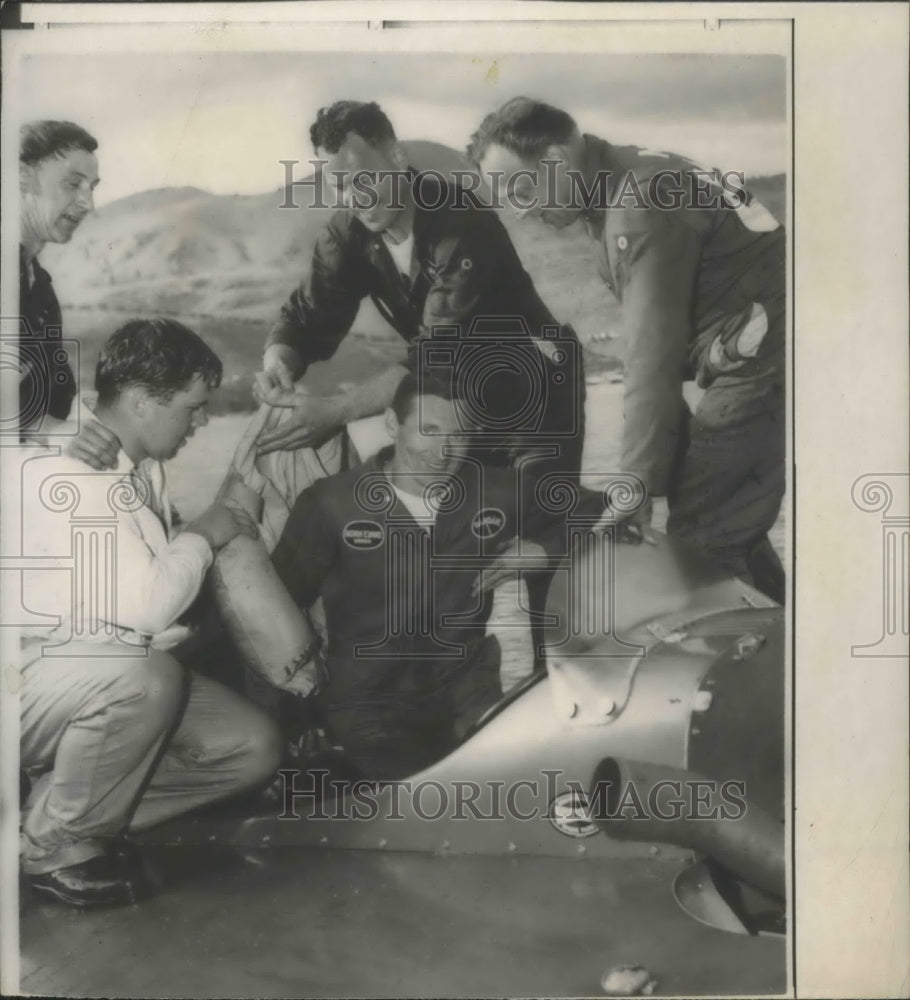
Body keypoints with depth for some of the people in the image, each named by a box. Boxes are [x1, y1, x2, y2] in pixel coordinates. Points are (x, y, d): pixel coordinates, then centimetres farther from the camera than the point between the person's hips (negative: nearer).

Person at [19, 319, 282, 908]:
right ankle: (54, 846, -12)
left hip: (118, 676, 8)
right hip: (35, 679, -8)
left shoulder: (143, 466, 6)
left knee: (253, 748, -6)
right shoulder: (68, 472, -23)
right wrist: (202, 537, -13)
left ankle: (63, 803, 5)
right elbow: (147, 607, -30)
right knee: (144, 675, -38)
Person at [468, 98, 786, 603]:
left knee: (700, 538, -8)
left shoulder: (639, 207, -21)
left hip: (766, 367, -10)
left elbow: (654, 358, -22)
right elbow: (652, 340, 7)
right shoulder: (618, 182, 9)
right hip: (754, 360, 10)